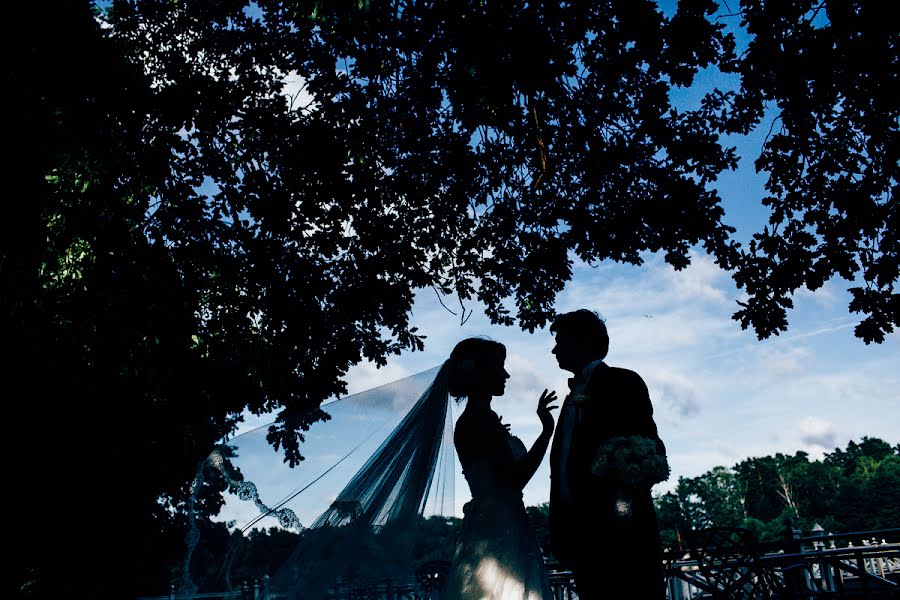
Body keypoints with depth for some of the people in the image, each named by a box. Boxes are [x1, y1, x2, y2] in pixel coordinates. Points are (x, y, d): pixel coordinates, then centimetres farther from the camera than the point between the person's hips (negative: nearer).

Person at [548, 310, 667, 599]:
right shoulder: (574, 394, 23)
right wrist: (561, 532, 12)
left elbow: (648, 447, -8)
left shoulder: (622, 381, 2)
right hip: (583, 532, 7)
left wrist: (626, 507, -20)